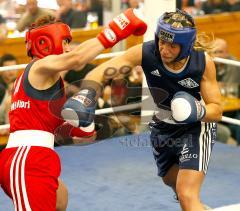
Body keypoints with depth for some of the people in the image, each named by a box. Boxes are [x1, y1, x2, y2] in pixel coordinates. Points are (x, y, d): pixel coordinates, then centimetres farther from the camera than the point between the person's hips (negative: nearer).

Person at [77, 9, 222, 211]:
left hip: (196, 128, -4)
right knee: (177, 187, 25)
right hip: (162, 128, 4)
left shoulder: (203, 62, -27)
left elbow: (217, 110, -17)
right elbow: (101, 71, -32)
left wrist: (199, 111, -39)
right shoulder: (145, 52, -27)